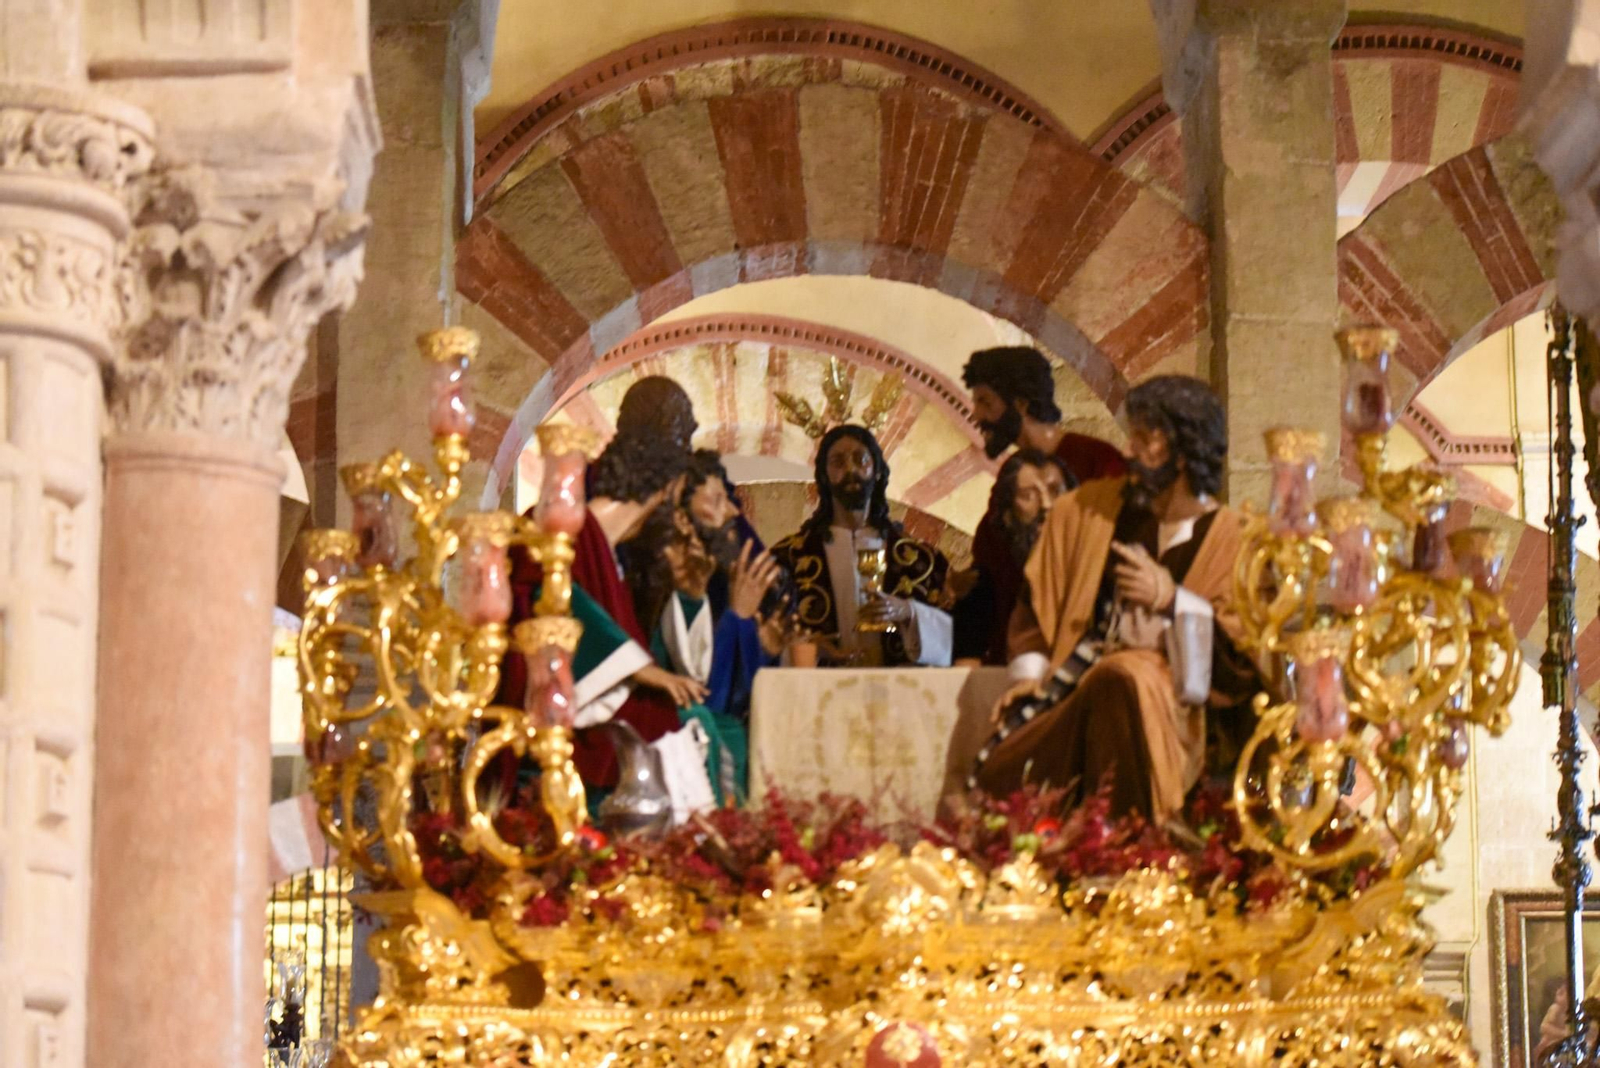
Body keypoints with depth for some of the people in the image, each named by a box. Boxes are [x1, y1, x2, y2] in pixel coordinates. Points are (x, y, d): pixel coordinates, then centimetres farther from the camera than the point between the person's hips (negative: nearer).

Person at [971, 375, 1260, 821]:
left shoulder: (1225, 535, 2)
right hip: (1077, 687, 3)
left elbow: (1244, 639, -4)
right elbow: (1038, 595, 18)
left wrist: (1171, 599, -14)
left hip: (1166, 695, -3)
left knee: (1122, 680, -39)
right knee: (1000, 771, -24)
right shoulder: (1087, 508, 12)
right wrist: (1030, 671, 4)